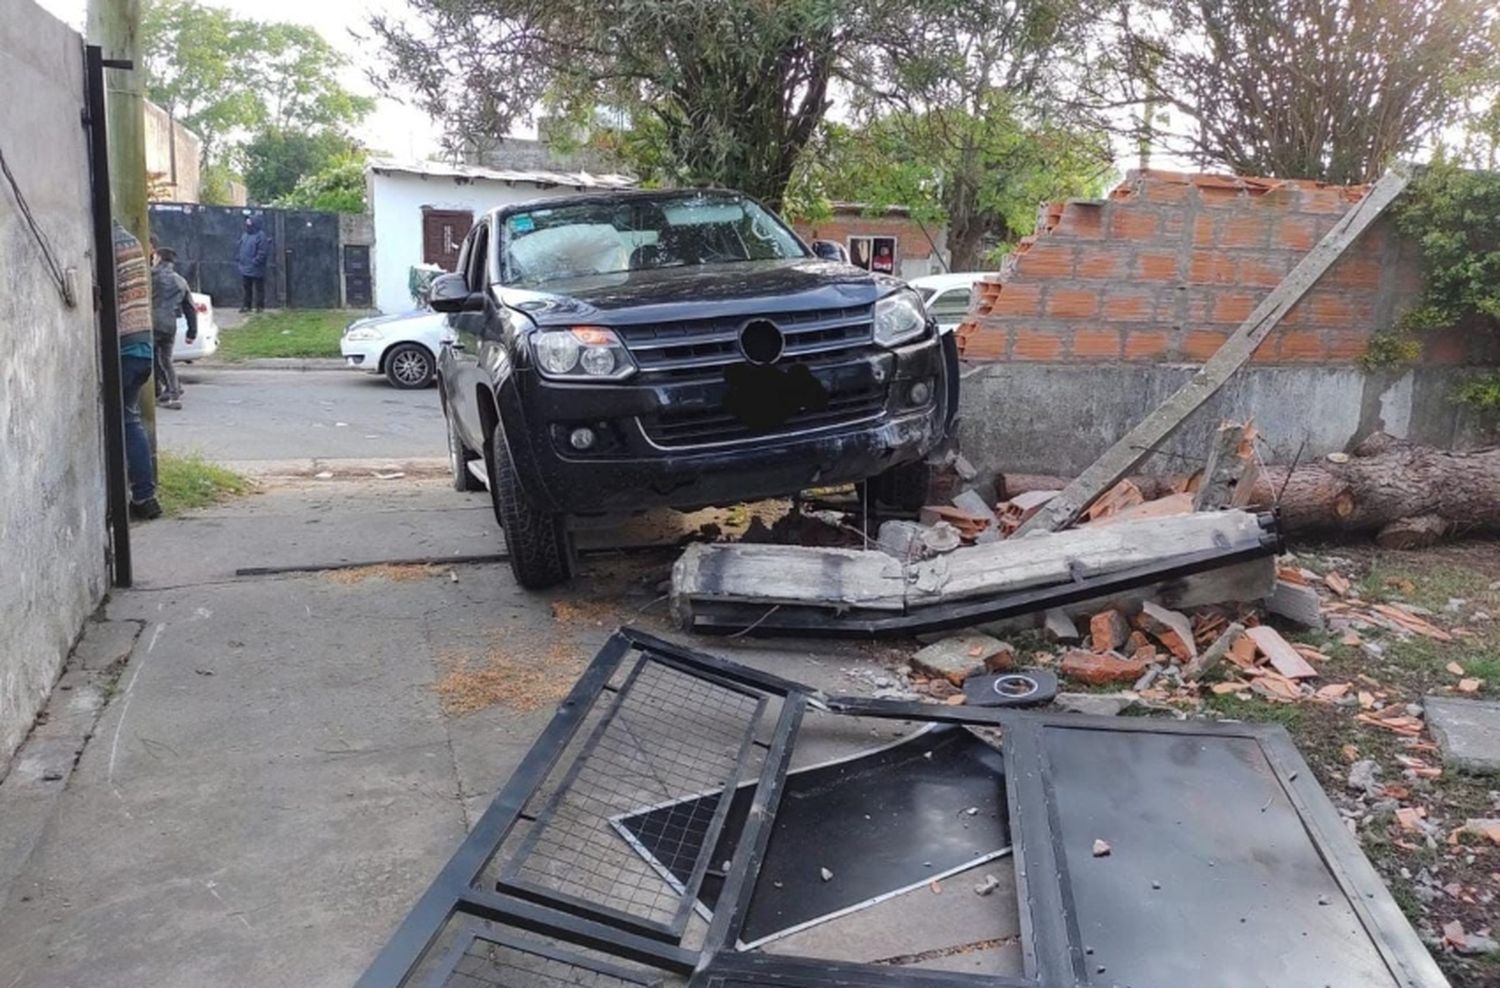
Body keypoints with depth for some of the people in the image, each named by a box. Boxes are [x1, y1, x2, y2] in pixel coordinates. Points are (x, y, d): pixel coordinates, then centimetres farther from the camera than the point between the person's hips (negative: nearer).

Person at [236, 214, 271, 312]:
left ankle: (260, 306, 7)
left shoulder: (261, 236, -13)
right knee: (247, 288, 14)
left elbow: (262, 253, -19)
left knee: (259, 289, 1)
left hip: (256, 269, -8)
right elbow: (240, 249, 20)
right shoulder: (245, 235, 14)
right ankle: (246, 305, 21)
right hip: (245, 268, 8)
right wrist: (238, 261, 12)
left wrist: (255, 262, -22)